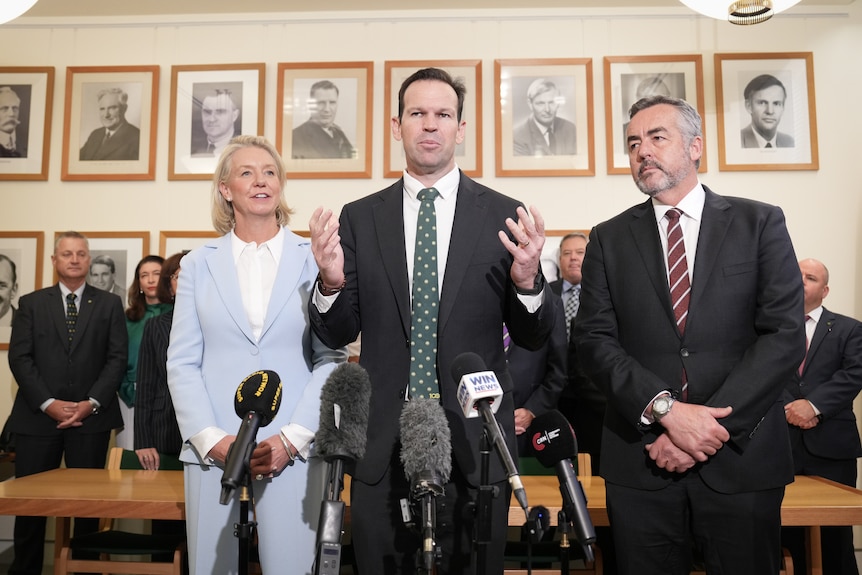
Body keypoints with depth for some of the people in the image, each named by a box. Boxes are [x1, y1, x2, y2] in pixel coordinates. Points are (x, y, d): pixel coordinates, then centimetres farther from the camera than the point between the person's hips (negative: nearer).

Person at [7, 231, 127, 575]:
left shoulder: (109, 304, 9)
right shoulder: (31, 303, 11)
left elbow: (117, 357, 2)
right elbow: (20, 358, 2)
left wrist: (93, 402, -9)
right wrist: (48, 403, -10)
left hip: (91, 417, 0)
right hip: (38, 416, 1)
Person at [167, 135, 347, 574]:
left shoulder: (314, 260, 2)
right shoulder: (199, 264, 8)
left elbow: (332, 358, -1)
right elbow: (181, 362, 4)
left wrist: (291, 438, -9)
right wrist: (212, 439, -7)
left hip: (292, 450, -1)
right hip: (212, 449, 2)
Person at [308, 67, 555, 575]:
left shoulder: (504, 215, -1)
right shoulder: (358, 219, 3)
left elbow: (533, 338, 1)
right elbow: (338, 335, 5)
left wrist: (528, 281, -19)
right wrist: (331, 282, -16)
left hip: (475, 443, -1)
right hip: (382, 444, 1)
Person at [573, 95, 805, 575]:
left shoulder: (760, 223, 3)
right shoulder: (609, 239, 6)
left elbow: (786, 335, -5)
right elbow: (594, 340, -3)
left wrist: (712, 423, -14)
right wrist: (666, 410, -16)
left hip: (743, 459, 0)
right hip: (641, 463, 1)